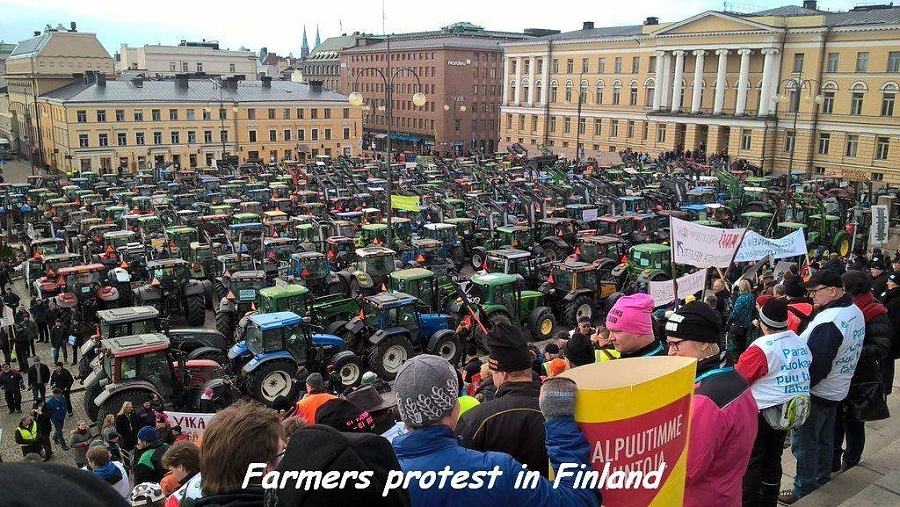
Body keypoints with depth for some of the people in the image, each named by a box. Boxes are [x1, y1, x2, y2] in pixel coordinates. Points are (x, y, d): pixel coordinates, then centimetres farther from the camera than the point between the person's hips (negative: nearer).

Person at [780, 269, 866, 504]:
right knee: (824, 439, 23)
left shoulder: (828, 321, -29)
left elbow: (816, 364, -29)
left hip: (815, 395, -9)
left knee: (804, 443, 4)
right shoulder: (855, 311, 2)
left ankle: (804, 491, 16)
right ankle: (822, 482, 37)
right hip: (837, 390, 9)